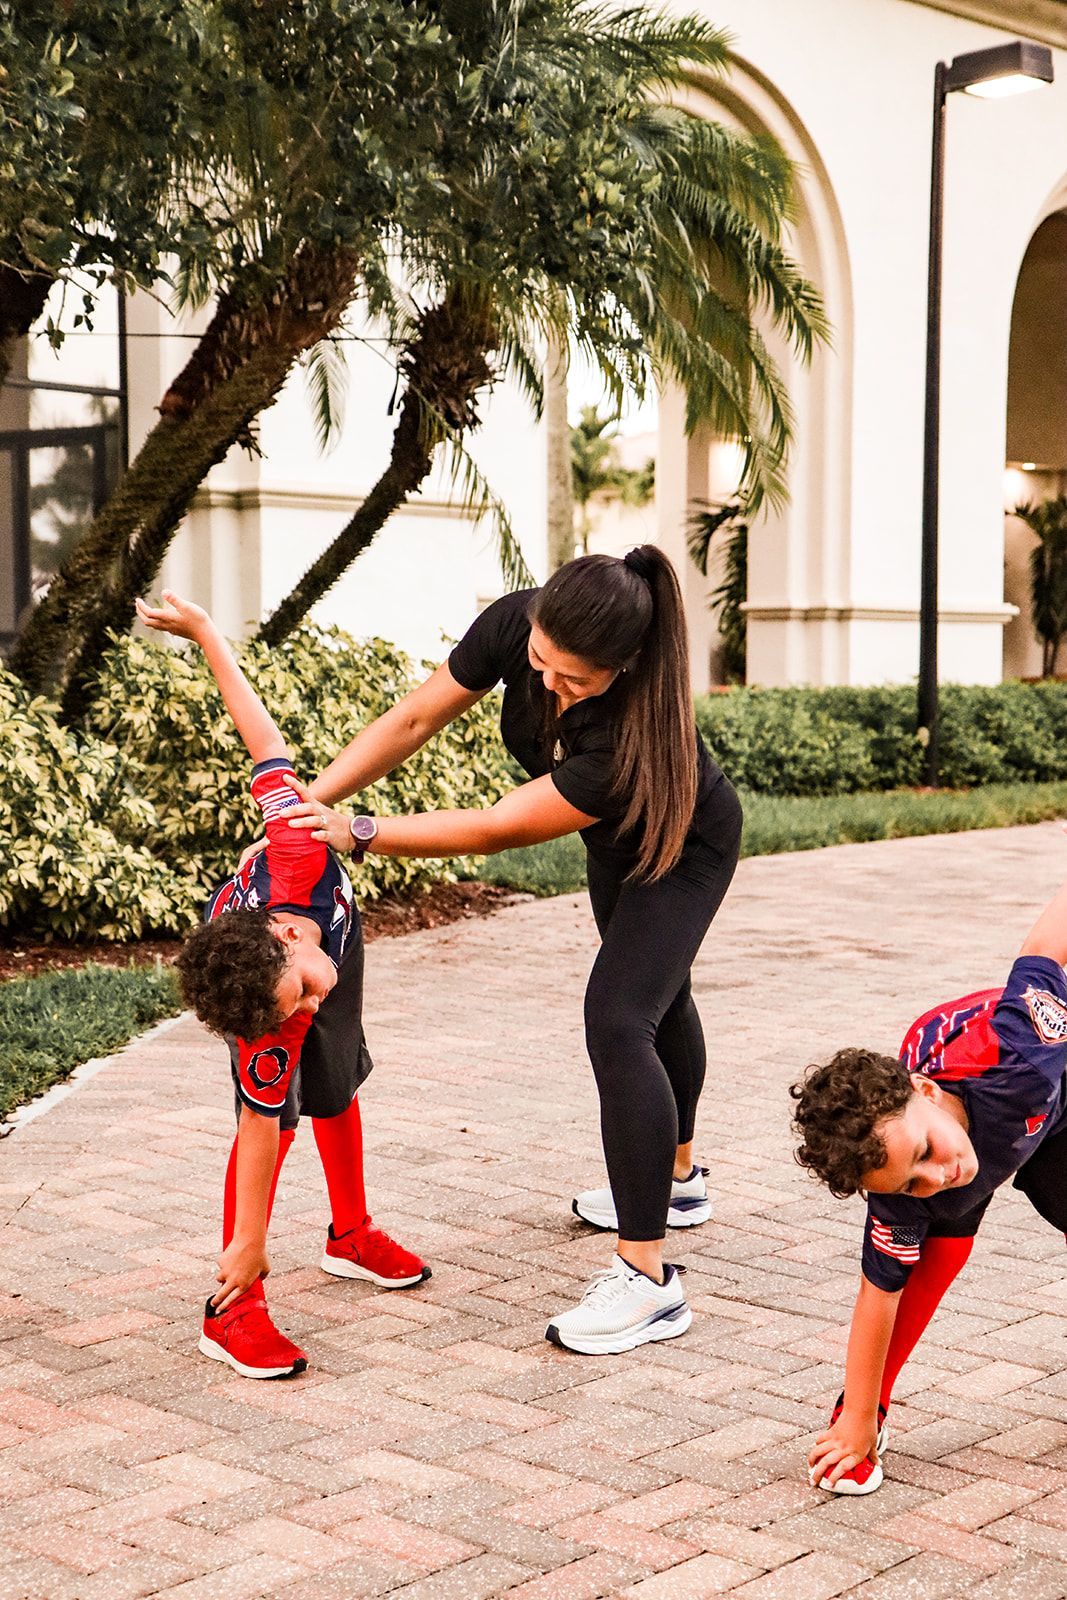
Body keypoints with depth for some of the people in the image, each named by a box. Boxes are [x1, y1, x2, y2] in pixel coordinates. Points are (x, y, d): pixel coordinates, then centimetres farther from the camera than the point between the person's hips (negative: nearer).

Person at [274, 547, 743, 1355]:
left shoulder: (639, 727, -46)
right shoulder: (514, 625, -31)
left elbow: (498, 828, -40)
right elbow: (417, 717, -21)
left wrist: (359, 832, -39)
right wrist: (310, 802, -27)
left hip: (685, 847, -8)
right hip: (616, 840, 8)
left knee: (617, 1019, -23)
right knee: (654, 995, 25)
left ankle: (647, 1281, -19)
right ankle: (676, 1180, 50)